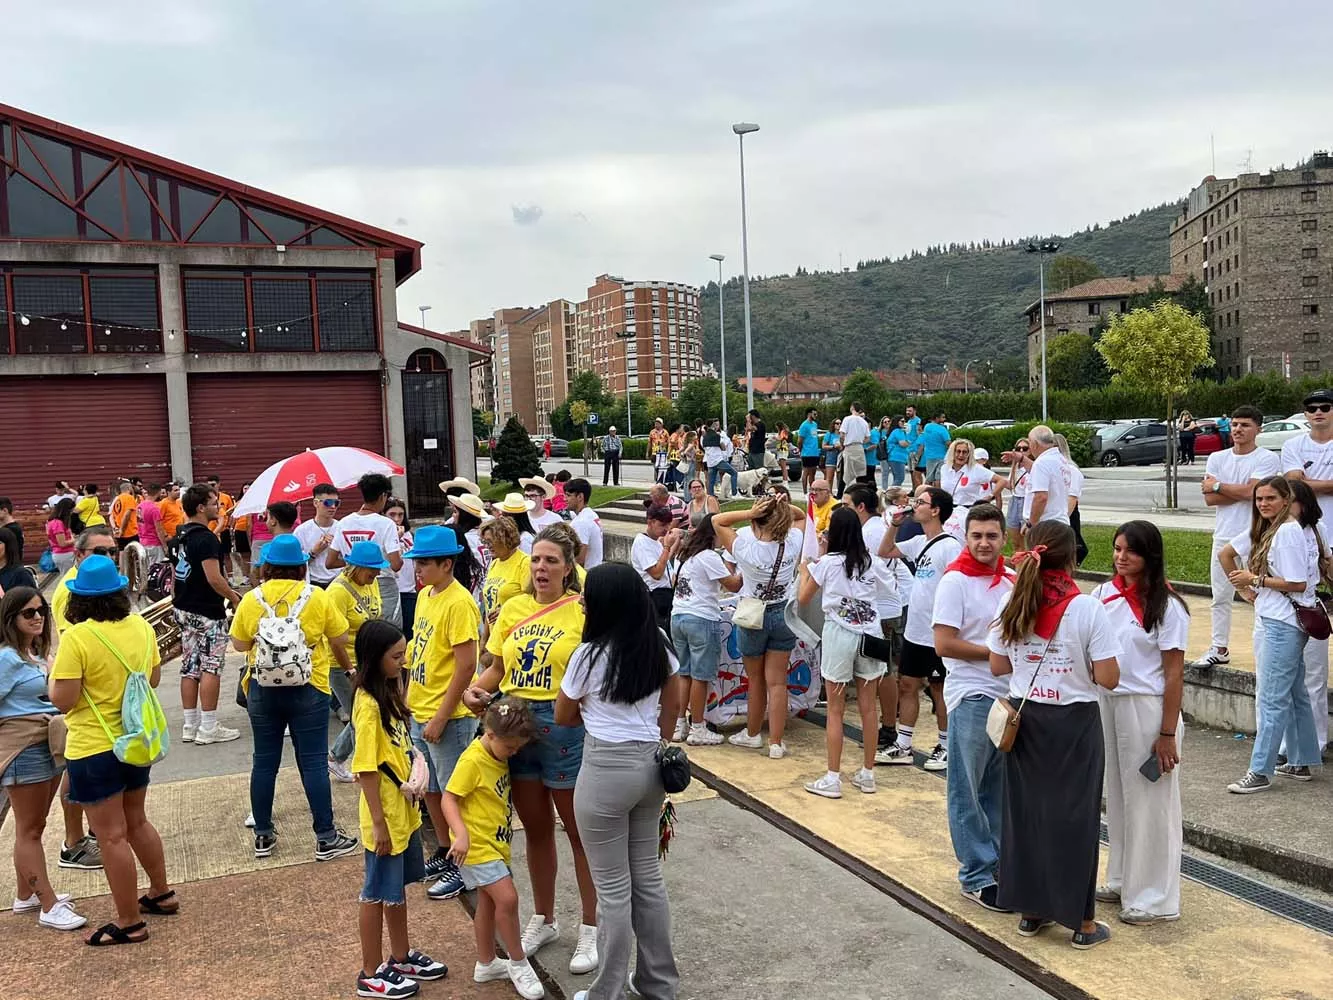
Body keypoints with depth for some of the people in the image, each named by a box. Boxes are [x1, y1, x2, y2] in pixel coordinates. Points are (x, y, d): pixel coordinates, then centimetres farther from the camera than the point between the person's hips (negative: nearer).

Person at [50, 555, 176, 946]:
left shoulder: (77, 638, -20)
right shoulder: (141, 627, -2)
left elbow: (63, 700, -19)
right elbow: (154, 679, 9)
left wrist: (54, 673, -1)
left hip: (95, 750, -6)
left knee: (112, 837, 3)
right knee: (136, 822, 24)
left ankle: (130, 923, 12)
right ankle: (161, 894, 35)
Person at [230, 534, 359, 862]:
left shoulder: (251, 600, -3)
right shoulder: (317, 598, -8)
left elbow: (239, 645, 5)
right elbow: (340, 640, 0)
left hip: (262, 690, 2)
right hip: (308, 691, -2)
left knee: (264, 762, 13)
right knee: (313, 762, 2)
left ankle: (263, 835, 23)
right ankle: (326, 838, 7)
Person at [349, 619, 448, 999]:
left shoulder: (389, 693, 5)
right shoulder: (368, 705, -22)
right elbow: (366, 768, -22)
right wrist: (378, 823, -20)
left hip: (404, 810, 9)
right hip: (385, 816, -9)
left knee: (398, 887, 21)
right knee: (378, 892, 6)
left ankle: (401, 957, 36)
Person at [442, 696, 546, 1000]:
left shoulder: (499, 756, 6)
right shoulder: (472, 761, -20)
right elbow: (449, 799, -21)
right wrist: (461, 834, -31)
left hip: (495, 842, 9)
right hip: (476, 844, -9)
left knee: (488, 901, 18)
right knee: (507, 897, -13)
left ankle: (486, 964, 31)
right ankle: (518, 963, 2)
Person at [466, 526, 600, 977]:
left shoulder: (582, 611, -9)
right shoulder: (514, 609, 5)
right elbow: (497, 666, 11)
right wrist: (476, 689, -7)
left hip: (565, 726, -5)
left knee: (579, 832, 8)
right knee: (536, 830, 19)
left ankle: (591, 927, 23)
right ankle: (543, 918, 36)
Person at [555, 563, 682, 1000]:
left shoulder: (589, 654, -15)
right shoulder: (659, 645, 1)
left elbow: (563, 716, 0)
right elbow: (670, 708, 12)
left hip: (607, 770, -6)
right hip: (650, 765, 6)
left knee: (612, 888, 5)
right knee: (648, 875, 19)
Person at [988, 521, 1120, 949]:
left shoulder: (1013, 605, -4)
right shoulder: (1088, 609, -16)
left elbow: (998, 666, 3)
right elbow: (1108, 678, -15)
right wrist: (1081, 663, 4)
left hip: (1024, 719, 4)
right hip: (1073, 723, -3)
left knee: (1024, 811, 14)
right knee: (1073, 816, 7)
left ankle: (1030, 910, 25)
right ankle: (1081, 921, 17)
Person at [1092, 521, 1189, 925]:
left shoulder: (1167, 605, -10)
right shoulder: (1104, 593, 4)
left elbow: (1174, 673, -11)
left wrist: (1168, 733, -13)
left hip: (1146, 707, -6)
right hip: (1105, 702, 6)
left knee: (1148, 801, 2)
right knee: (1116, 795, 15)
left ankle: (1153, 897, 14)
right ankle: (1122, 881, 30)